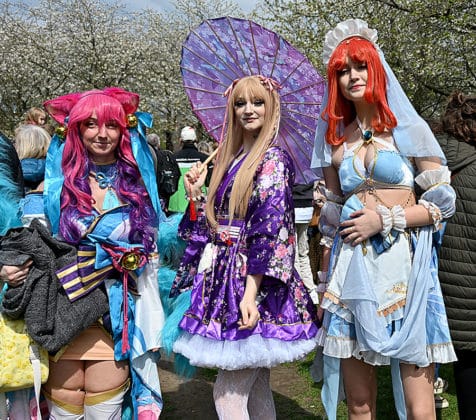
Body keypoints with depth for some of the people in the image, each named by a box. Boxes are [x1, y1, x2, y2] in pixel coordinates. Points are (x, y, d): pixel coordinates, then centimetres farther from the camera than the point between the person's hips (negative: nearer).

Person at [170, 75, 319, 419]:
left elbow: (269, 229, -17)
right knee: (256, 390, 15)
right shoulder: (231, 158, 15)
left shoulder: (272, 159, -9)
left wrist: (251, 292, -22)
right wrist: (197, 196, 3)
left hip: (255, 283, -8)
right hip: (226, 279, 8)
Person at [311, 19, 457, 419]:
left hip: (402, 266, -3)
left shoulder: (409, 128, 2)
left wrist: (385, 219, -12)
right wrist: (328, 283, 13)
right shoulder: (336, 140, 12)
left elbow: (443, 203, 0)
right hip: (351, 271, 3)